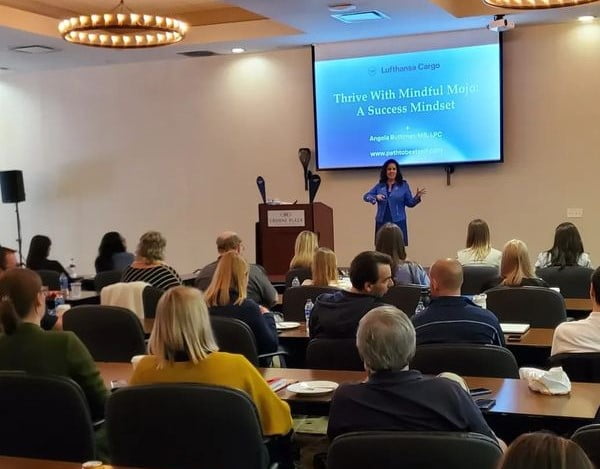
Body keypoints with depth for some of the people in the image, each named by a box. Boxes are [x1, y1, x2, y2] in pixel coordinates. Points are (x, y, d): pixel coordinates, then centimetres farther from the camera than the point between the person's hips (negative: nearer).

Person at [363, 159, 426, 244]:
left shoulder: (404, 185, 4)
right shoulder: (379, 185, 9)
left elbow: (410, 203, 5)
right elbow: (366, 196, 7)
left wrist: (417, 197, -15)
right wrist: (375, 197, -13)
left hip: (398, 223, -2)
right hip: (382, 223, 2)